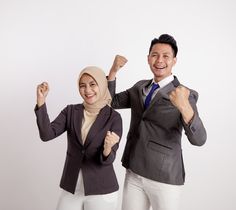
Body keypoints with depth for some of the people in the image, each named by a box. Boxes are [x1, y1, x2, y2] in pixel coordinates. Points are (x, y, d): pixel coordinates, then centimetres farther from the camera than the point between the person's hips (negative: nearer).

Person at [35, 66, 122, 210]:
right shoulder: (70, 111, 1)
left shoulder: (114, 117, -8)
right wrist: (41, 101, -23)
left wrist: (107, 148, -36)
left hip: (102, 191, -2)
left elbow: (107, 160, -13)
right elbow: (47, 134, -13)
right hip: (71, 189, 3)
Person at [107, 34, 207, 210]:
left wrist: (184, 106, -39)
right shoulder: (140, 87, 9)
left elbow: (198, 139, -21)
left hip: (164, 177, -5)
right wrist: (114, 70, -7)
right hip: (134, 172, 5)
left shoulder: (186, 95, -11)